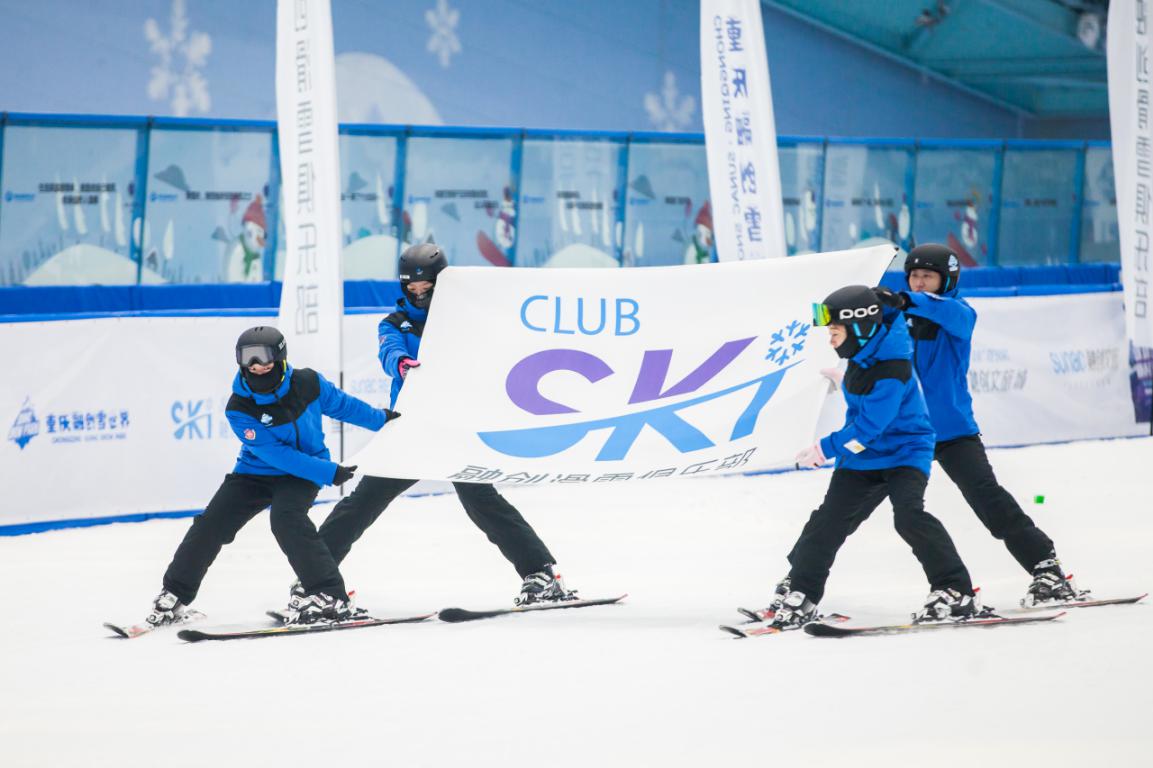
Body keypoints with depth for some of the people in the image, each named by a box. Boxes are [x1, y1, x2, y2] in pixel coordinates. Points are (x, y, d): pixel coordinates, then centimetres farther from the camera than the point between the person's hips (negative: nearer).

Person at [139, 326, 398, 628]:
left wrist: (380, 419, 21)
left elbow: (341, 404, 8)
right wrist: (328, 472, -25)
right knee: (211, 524, -5)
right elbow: (274, 454, -23)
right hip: (255, 472, 2)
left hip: (301, 477, -2)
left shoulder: (308, 383, -14)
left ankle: (330, 596, -29)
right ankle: (175, 594, 14)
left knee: (286, 518, -30)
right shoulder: (239, 409, -19)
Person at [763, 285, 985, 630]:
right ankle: (800, 591, 19)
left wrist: (825, 449, -17)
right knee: (829, 520, 5)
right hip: (864, 456, 8)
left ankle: (955, 592, -23)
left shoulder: (891, 370, -26)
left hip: (904, 453, -8)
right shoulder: (863, 353, -1)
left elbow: (868, 427, -25)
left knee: (908, 514, -27)